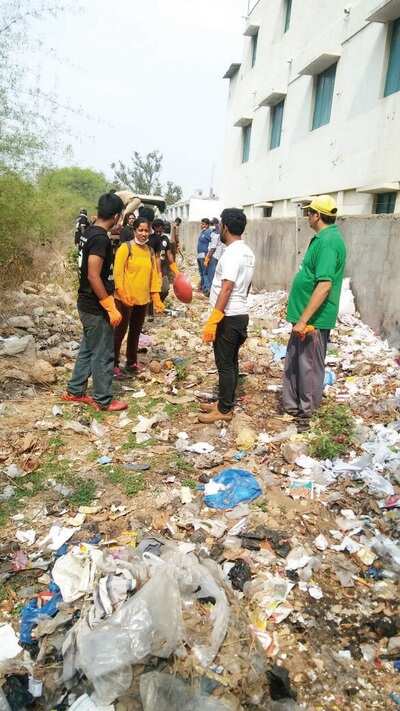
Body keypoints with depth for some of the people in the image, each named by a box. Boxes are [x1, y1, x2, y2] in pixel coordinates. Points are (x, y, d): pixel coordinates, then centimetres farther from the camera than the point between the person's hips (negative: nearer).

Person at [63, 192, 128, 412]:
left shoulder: (89, 232, 8)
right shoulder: (101, 238, -22)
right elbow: (94, 276, -26)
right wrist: (111, 308, -22)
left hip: (86, 303, 10)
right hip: (96, 308, -10)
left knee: (87, 349, 20)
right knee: (103, 355, 3)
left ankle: (74, 391, 31)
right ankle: (103, 400, 16)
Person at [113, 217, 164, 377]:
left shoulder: (150, 251, 9)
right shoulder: (125, 247, -9)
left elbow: (154, 275, 10)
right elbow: (118, 272, -13)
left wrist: (156, 298, 5)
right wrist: (123, 294, -20)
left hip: (143, 299, 6)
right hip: (125, 299, -6)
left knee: (136, 331, 16)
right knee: (120, 331, 2)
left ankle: (131, 362, 29)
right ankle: (114, 364, 14)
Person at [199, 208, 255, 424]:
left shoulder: (231, 253, -18)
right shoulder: (248, 252, 11)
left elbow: (226, 289, -24)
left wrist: (212, 321, -24)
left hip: (228, 316, -9)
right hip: (241, 313, 10)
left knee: (224, 364, -1)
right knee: (231, 362, 15)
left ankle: (224, 410, 9)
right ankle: (225, 403, 26)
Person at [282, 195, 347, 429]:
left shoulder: (328, 242, -20)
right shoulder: (325, 238, 12)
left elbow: (324, 285, -28)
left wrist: (303, 320, -27)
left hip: (314, 319, -10)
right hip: (306, 315, 10)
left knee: (309, 367, 3)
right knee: (293, 363, 18)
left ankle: (307, 414, 18)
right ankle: (291, 407, 32)